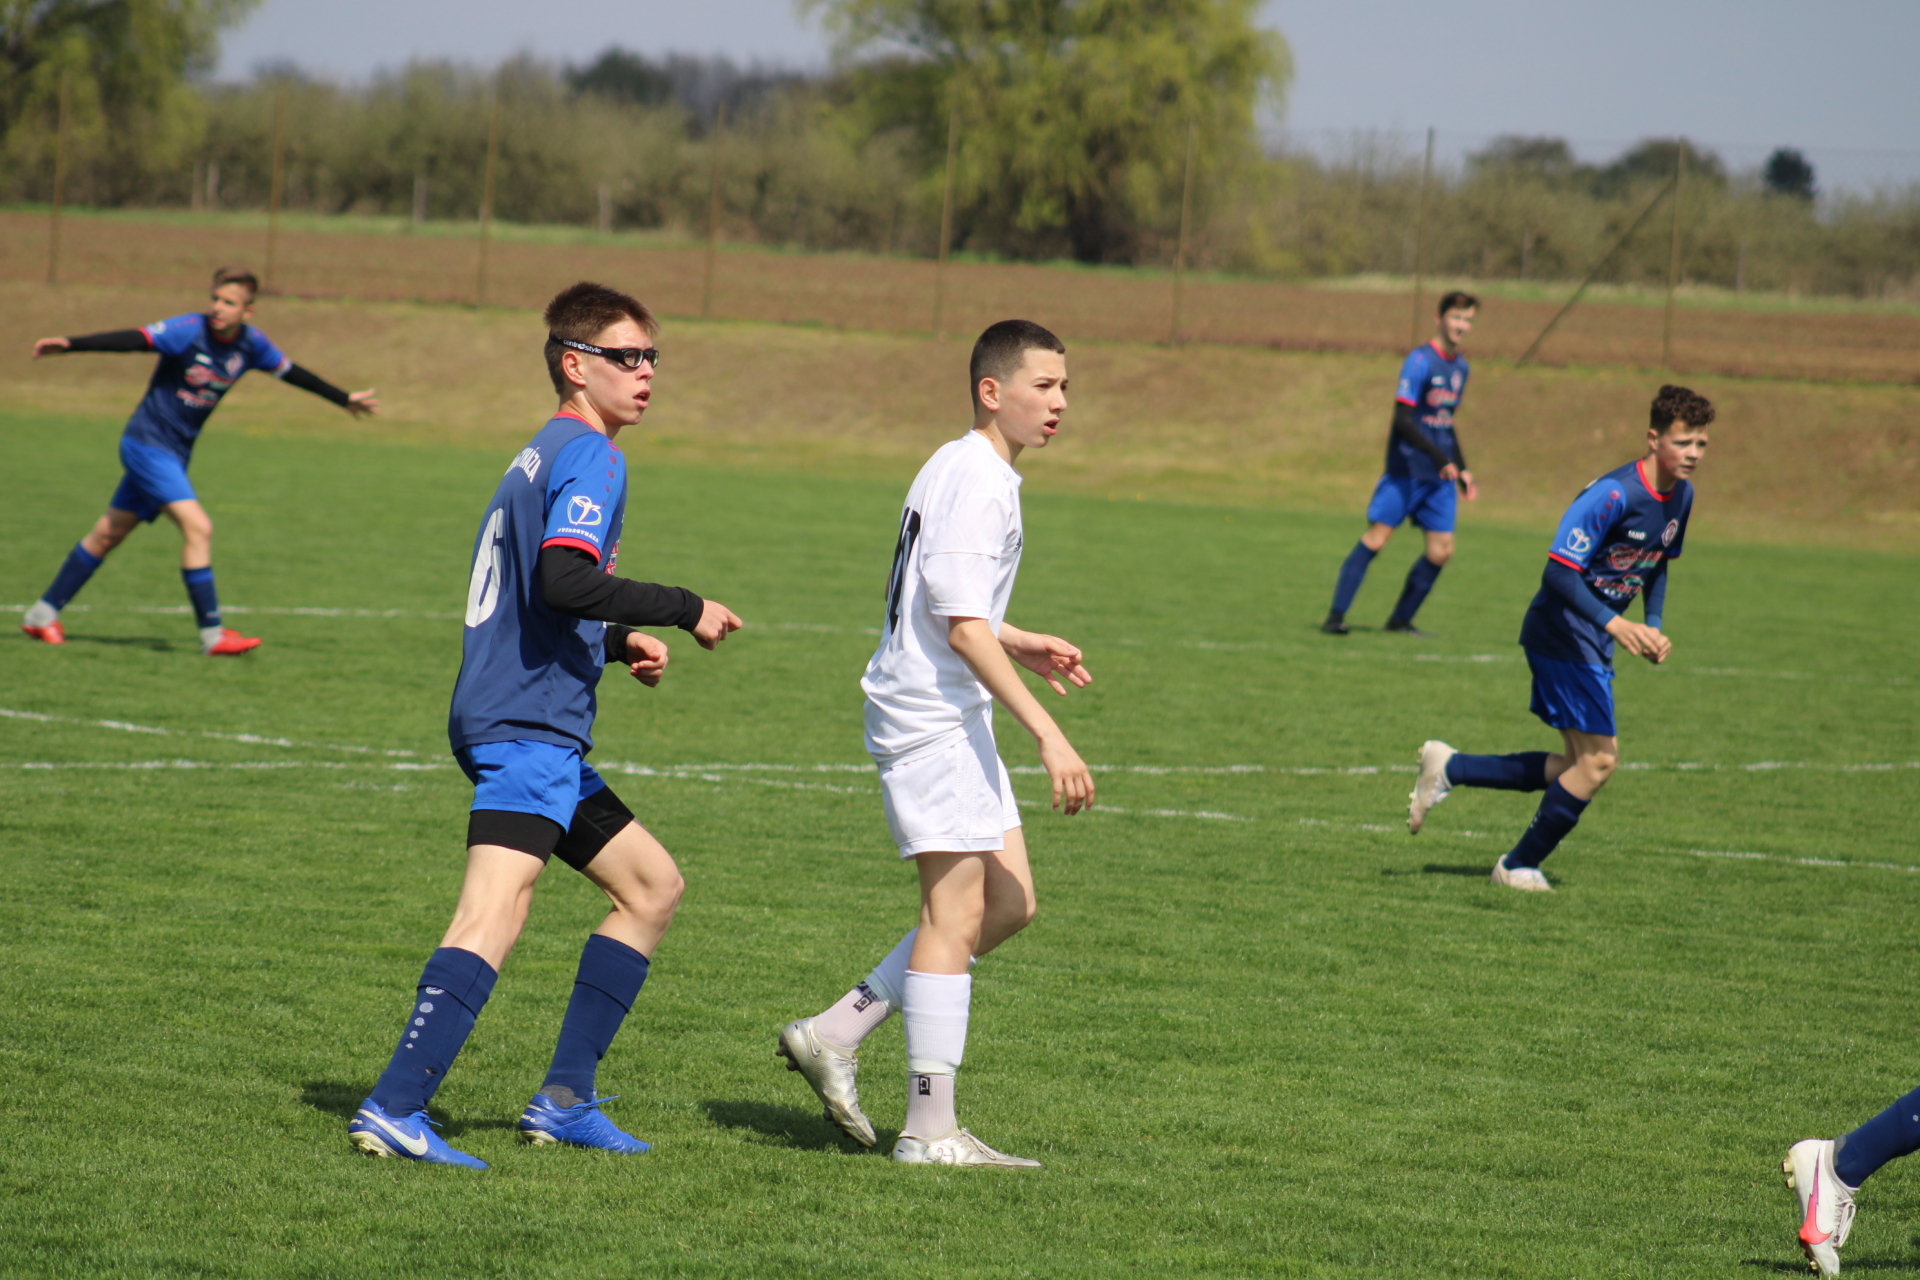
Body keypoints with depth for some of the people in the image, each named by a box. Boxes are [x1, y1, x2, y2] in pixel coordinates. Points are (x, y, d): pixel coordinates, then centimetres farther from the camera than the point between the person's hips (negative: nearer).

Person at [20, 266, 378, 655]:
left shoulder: (252, 345, 1)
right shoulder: (188, 331, -18)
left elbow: (291, 373, 16)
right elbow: (131, 340, -23)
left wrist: (345, 400, 26)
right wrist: (69, 345, -34)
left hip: (175, 453, 7)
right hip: (147, 443, -7)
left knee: (108, 534, 12)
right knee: (197, 527, -17)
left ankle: (43, 615, 22)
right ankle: (212, 635, -13)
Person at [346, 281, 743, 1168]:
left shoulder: (543, 456, 22)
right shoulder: (588, 455, -9)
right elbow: (564, 579, -25)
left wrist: (615, 643, 20)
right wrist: (686, 612, -16)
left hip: (540, 735, 11)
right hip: (528, 728, -11)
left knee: (652, 886, 18)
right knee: (496, 910, -21)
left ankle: (565, 1099, 15)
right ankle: (394, 1109, -31)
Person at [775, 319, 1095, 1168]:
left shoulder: (963, 470, 16)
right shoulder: (976, 481, -15)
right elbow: (963, 629, -22)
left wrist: (1022, 646, 19)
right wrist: (1048, 735, -24)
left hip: (950, 716, 10)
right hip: (931, 719, -10)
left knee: (1007, 903, 11)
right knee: (957, 909, -8)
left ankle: (835, 1035, 13)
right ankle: (930, 1128, -5)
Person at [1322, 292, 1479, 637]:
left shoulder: (1460, 366, 13)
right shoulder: (1420, 360, -12)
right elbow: (1403, 419, -18)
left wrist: (1462, 470, 22)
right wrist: (1438, 456, -23)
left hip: (1439, 475, 7)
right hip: (1406, 469, -7)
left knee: (1441, 550, 1)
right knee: (1376, 538, -10)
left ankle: (1401, 619, 12)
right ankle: (1336, 615, -7)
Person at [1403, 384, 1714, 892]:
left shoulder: (1681, 495, 4)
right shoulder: (1613, 494, -24)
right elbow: (1559, 572, -26)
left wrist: (1653, 625, 5)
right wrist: (1615, 624, -35)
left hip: (1593, 641, 9)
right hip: (1562, 632, -9)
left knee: (1578, 768, 10)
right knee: (1599, 758, -8)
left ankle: (1448, 769, 18)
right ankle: (1520, 866, 6)